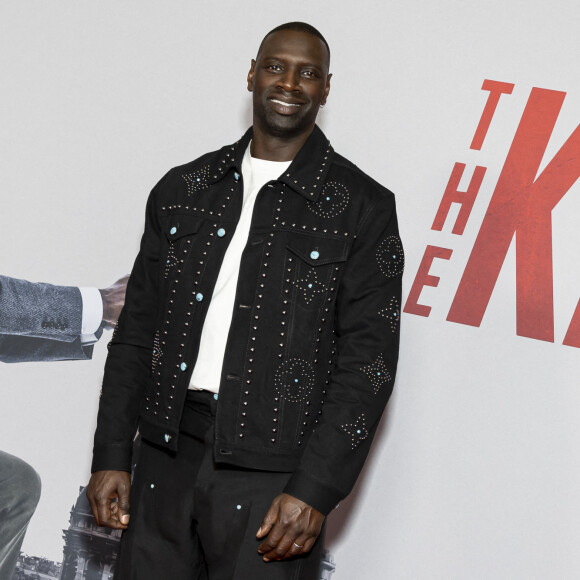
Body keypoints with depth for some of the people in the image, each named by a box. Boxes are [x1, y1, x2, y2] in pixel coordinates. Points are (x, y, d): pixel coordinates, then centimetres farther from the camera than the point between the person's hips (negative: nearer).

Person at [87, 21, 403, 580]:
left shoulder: (362, 208, -1)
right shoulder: (182, 189, 11)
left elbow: (367, 360, -6)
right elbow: (137, 328, 12)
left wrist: (314, 489, -14)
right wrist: (111, 455, 5)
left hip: (272, 477, -3)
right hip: (165, 458, 3)